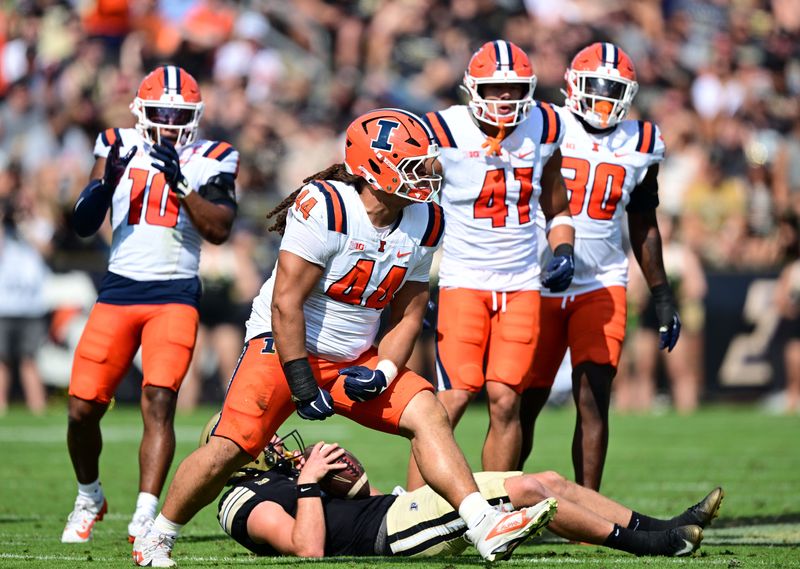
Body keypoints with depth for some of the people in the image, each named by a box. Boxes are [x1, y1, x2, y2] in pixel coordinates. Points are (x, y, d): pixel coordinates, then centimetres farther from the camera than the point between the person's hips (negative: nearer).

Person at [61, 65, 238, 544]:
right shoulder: (120, 148, 7)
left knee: (159, 402, -18)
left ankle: (145, 519, -24)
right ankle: (89, 498, 28)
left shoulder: (210, 160, 2)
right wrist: (107, 179, -14)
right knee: (83, 409, 1)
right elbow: (84, 225, 3)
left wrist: (180, 182, -21)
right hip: (119, 289, 3)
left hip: (175, 294, -2)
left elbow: (219, 229, -11)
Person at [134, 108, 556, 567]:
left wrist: (382, 372, -11)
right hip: (287, 345, -6)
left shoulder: (424, 223, -1)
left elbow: (408, 315, 6)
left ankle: (485, 530, -22)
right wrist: (302, 384, -20)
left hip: (356, 357, 6)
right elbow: (286, 302, -20)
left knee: (427, 413, -14)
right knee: (228, 451, -15)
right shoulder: (324, 207, -21)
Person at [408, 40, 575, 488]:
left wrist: (563, 252, 1)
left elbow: (557, 208, 20)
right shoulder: (446, 133, -8)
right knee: (454, 397, -13)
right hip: (462, 281, -4)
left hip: (522, 283, 4)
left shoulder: (543, 129, 5)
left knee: (506, 399, -4)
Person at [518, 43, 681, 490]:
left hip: (601, 286, 2)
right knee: (526, 402, 3)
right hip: (539, 284, -2)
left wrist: (662, 294, 14)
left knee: (594, 399, -9)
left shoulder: (640, 145, 6)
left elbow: (644, 227, 16)